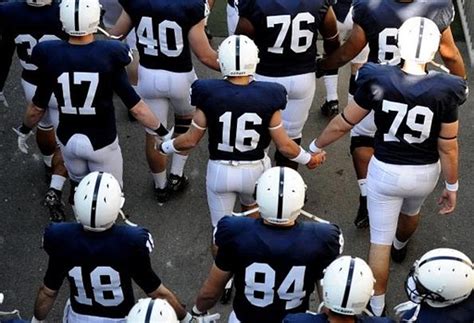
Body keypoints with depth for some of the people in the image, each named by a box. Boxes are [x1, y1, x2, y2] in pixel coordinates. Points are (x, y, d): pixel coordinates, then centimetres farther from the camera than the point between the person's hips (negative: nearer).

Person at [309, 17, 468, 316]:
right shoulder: (445, 91, -20)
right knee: (411, 210, 36)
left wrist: (315, 147, 9)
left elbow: (343, 124, -8)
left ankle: (377, 308, 20)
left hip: (386, 171, -2)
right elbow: (448, 147, -11)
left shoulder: (378, 81, -20)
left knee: (380, 241, 11)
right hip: (425, 173, 2)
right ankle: (401, 246, 67)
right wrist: (452, 186, 5)